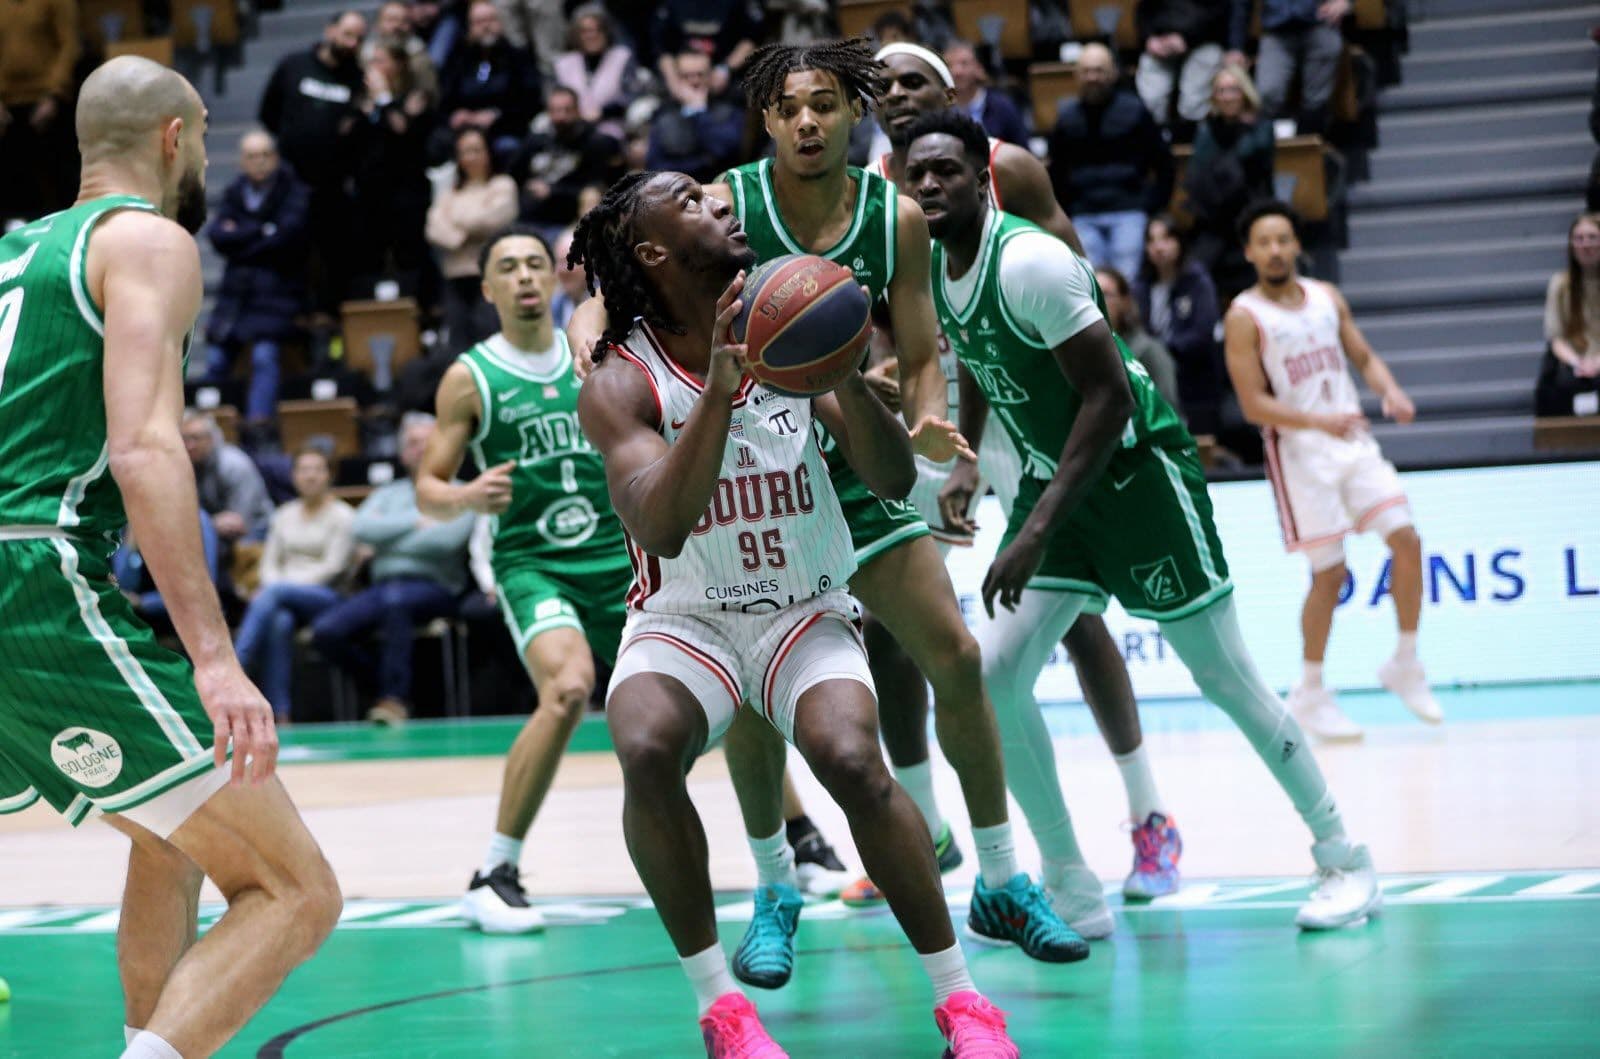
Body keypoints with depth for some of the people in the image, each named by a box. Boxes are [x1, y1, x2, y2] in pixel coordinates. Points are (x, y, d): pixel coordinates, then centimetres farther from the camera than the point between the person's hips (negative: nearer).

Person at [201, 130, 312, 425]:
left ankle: (259, 422, -22)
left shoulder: (295, 192, -2)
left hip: (277, 288, -5)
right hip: (237, 289, 5)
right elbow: (218, 236, 0)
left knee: (265, 354, -20)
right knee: (216, 358, 3)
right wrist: (262, 231, -13)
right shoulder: (235, 192, 12)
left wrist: (241, 237, -5)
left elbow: (288, 235, -14)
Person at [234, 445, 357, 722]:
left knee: (272, 595, -35)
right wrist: (271, 586, -10)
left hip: (326, 596, -3)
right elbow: (270, 561, 16)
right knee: (280, 622, -35)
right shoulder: (284, 515, 20)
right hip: (285, 601, 3)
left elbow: (332, 567, -6)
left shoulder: (342, 516, 3)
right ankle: (279, 714, -42)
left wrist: (274, 588, -13)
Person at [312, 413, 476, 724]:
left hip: (434, 585, -5)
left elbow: (447, 538, -12)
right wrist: (416, 521, -3)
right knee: (326, 630, -20)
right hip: (384, 584, 5)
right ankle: (392, 687, -4)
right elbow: (361, 528, 3)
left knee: (395, 598, -40)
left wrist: (387, 540, 0)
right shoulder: (388, 494, 23)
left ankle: (395, 697, -30)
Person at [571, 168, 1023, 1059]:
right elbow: (659, 530, -27)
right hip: (683, 620, -1)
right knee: (647, 752, -32)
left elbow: (895, 481, -7)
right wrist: (718, 390, -36)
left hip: (806, 613, 1)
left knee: (852, 760, -28)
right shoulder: (621, 383, -11)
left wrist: (846, 373, -25)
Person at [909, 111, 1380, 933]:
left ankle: (1343, 858, 14)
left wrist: (1036, 533, -30)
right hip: (1050, 475, 7)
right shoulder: (932, 267, 1)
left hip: (1136, 468, -7)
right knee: (994, 674, -6)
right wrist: (965, 463, 11)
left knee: (1223, 675, -1)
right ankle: (1069, 885, 5)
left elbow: (1108, 396, -27)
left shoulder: (1030, 261, -25)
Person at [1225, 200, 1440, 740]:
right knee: (1330, 573, -5)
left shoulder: (1327, 297, 9)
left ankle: (1405, 665, 12)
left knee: (1407, 540, -5)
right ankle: (1310, 693, 11)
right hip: (1299, 452, -5)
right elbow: (1254, 405, -14)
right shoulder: (1244, 317, -8)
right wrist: (1320, 421, -27)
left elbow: (1364, 357, 15)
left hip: (1353, 440, 5)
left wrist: (1390, 391, -8)